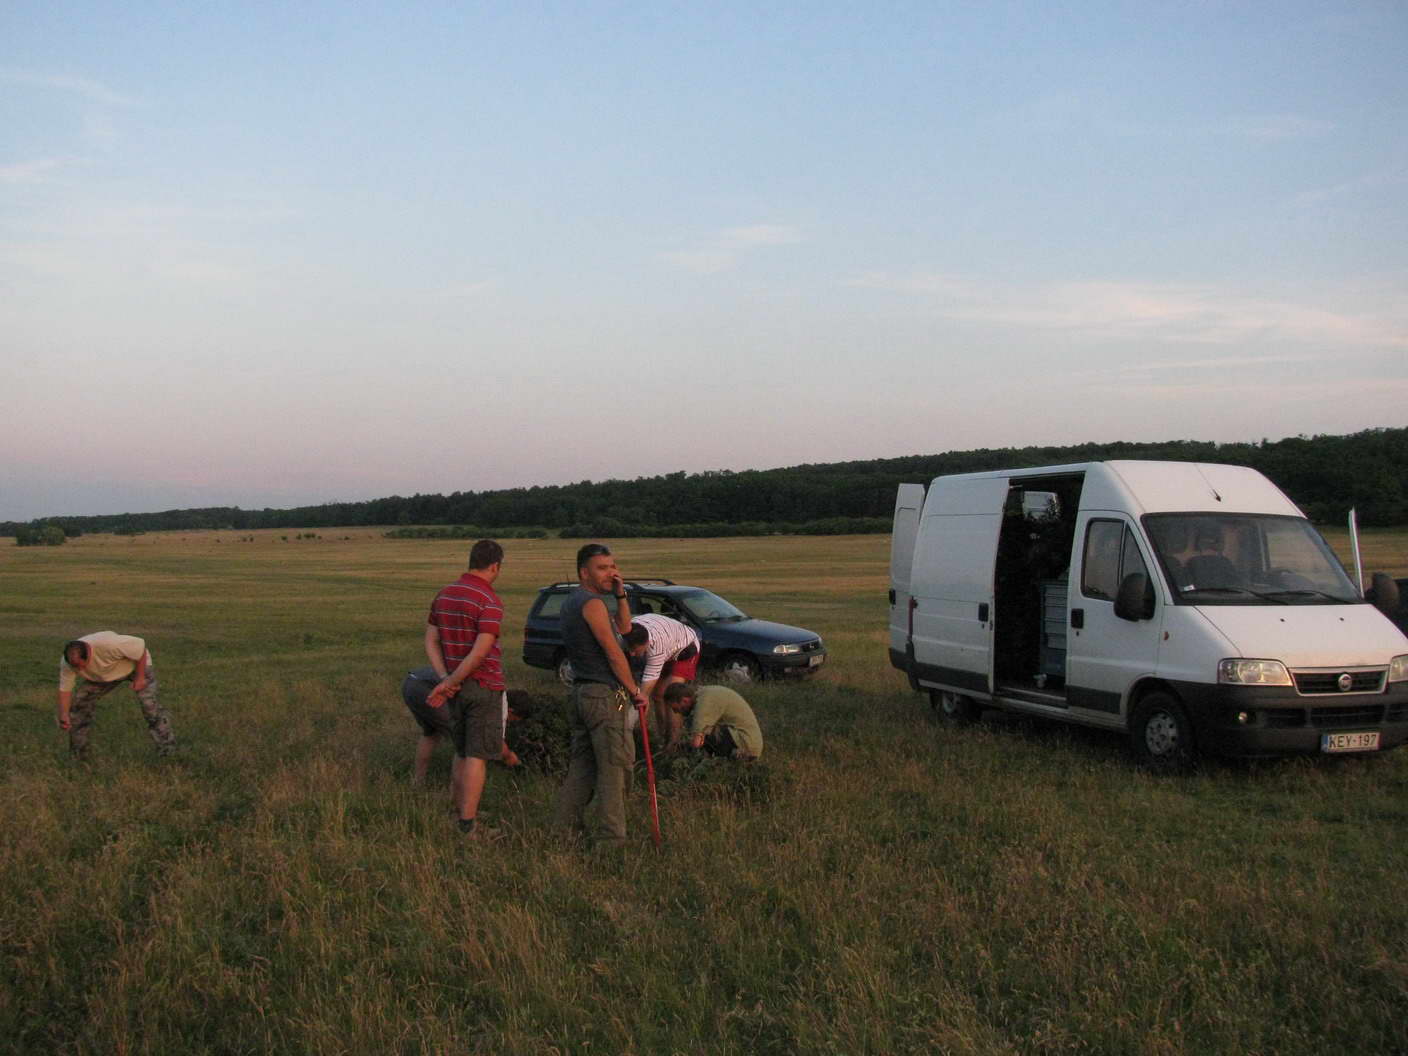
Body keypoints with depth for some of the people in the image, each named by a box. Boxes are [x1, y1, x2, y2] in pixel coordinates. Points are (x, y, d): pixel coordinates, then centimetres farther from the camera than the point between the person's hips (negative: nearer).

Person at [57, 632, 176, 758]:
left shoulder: (109, 644, -42)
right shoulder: (67, 663, -25)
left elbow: (140, 646, -30)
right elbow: (64, 690, -16)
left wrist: (140, 677, -26)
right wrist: (63, 715, -30)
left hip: (137, 663, -5)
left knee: (149, 702, -21)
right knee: (80, 701, -6)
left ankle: (167, 751, -14)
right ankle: (78, 755, 7)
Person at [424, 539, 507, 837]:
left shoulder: (444, 595, 9)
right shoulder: (490, 601, -15)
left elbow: (431, 641, 7)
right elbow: (481, 651, -22)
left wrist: (446, 678, -3)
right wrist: (448, 684, -17)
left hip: (457, 688, 7)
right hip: (484, 686, -7)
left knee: (462, 753, 18)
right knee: (477, 756, -4)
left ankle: (457, 813, 23)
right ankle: (468, 827, -4)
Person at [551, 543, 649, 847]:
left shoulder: (572, 602, 16)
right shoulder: (591, 602, -14)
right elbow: (614, 654, -15)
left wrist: (620, 594, 10)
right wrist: (635, 691, -6)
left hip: (582, 693, 10)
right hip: (605, 695, -10)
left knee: (582, 764, 14)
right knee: (613, 766, -4)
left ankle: (564, 825, 17)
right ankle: (610, 836, -1)